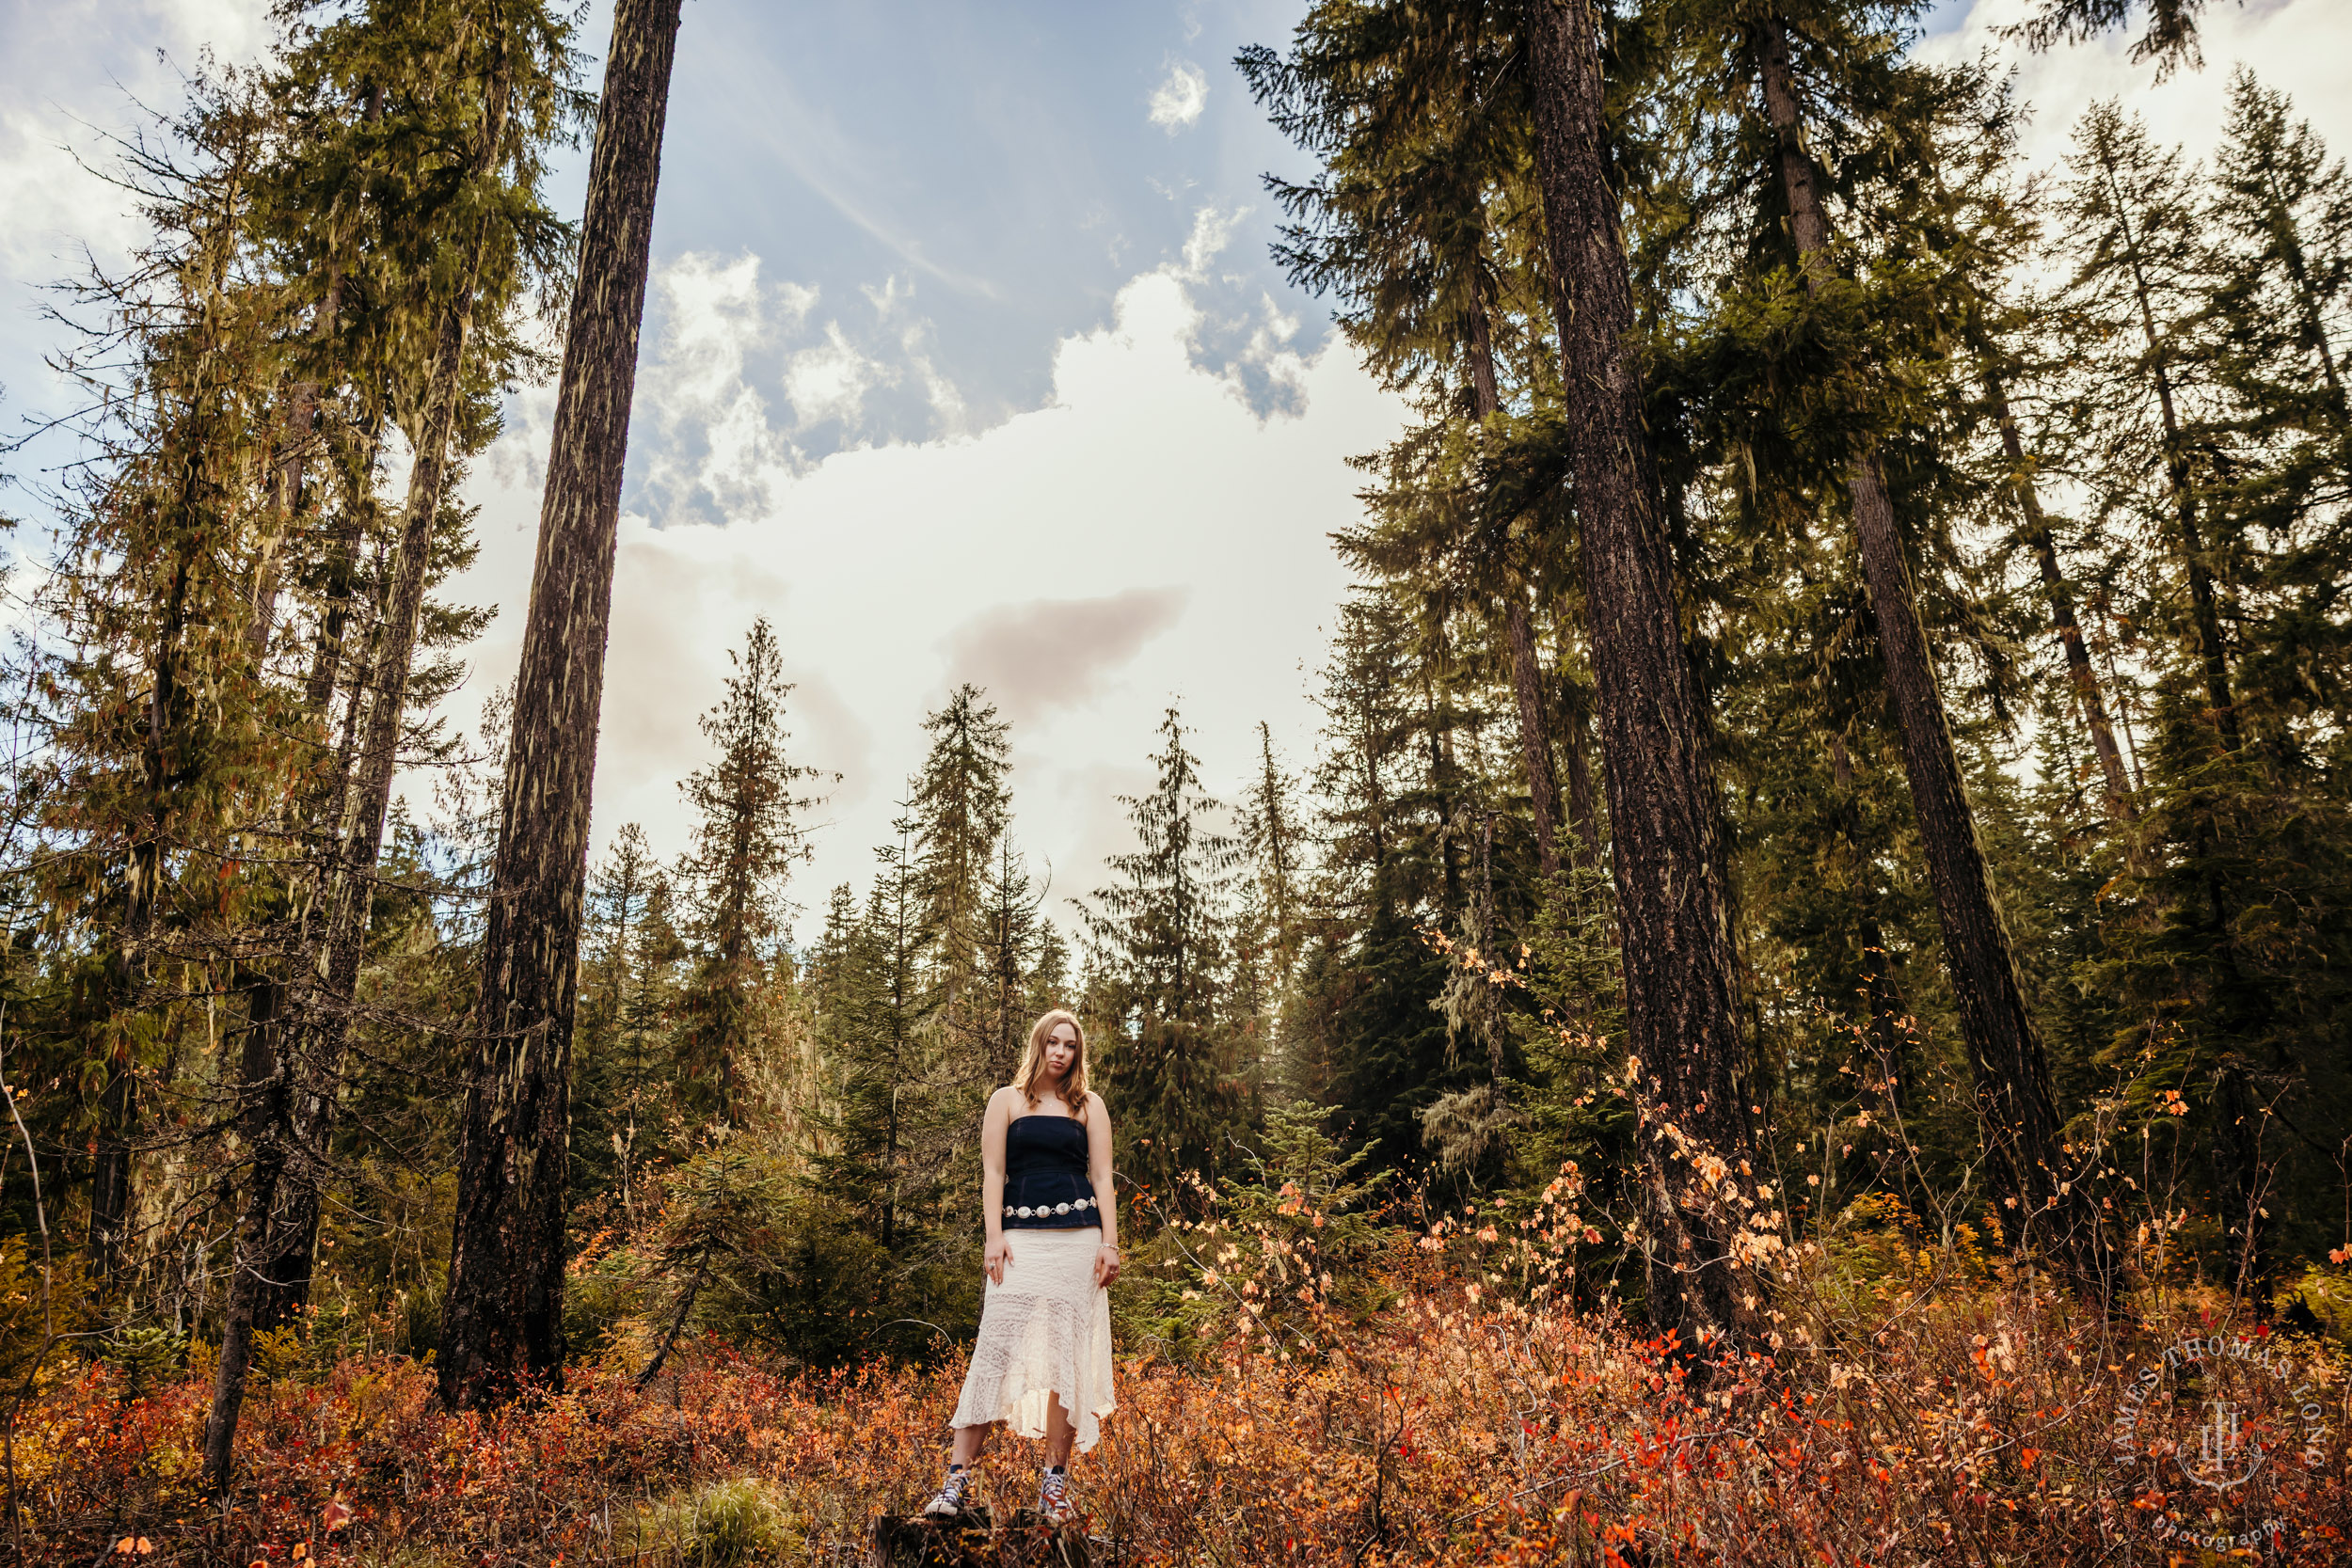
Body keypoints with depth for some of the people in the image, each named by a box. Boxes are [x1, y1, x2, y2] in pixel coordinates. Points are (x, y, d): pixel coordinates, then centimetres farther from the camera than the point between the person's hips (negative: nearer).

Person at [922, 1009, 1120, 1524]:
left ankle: (1055, 1481, 8)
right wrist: (994, 1238, -6)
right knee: (996, 1347, -8)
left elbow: (1102, 1177, 9)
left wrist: (1110, 1242, -1)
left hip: (1077, 1238, 1)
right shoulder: (1007, 1100, 10)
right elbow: (992, 1172, 4)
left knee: (1066, 1353, 0)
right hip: (1021, 1237, -1)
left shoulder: (1089, 1105, 13)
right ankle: (957, 1477, -4)